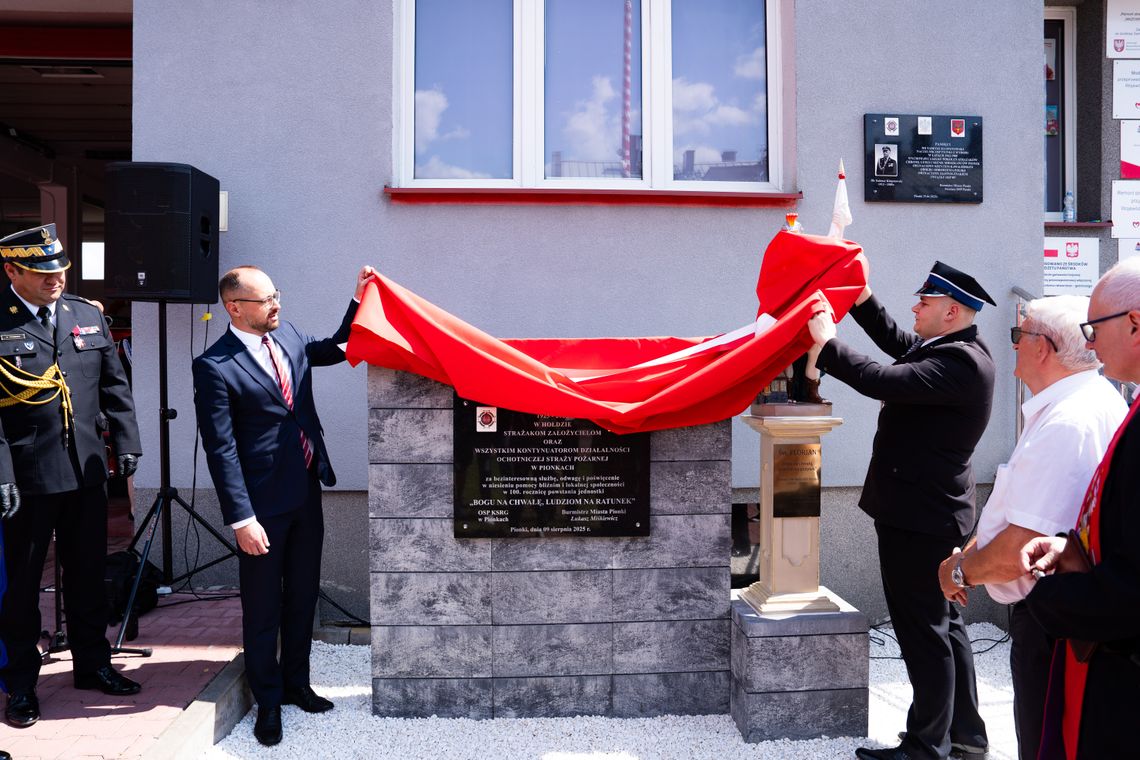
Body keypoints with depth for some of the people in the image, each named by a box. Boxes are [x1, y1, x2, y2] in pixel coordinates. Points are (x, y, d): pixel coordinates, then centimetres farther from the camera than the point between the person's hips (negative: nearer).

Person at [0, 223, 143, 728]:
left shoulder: (88, 315, 7)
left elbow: (114, 386, 11)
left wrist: (126, 443, 5)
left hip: (87, 470, 5)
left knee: (87, 572, 16)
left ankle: (92, 663, 32)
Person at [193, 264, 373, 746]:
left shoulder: (289, 337, 4)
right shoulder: (215, 366, -15)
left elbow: (336, 348, 23)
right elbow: (221, 450, -16)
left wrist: (360, 298, 9)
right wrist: (242, 518, -18)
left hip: (307, 494, 7)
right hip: (264, 505, -6)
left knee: (302, 597, 18)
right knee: (263, 607, 9)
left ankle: (296, 683, 36)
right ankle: (268, 701, 27)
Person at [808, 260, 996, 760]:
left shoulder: (960, 363, -21)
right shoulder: (952, 350, 9)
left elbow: (882, 382, -30)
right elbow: (896, 343, 22)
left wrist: (828, 343, -19)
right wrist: (862, 300, 12)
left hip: (920, 517, -11)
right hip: (932, 512, 11)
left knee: (925, 632, 1)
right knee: (944, 623, 20)